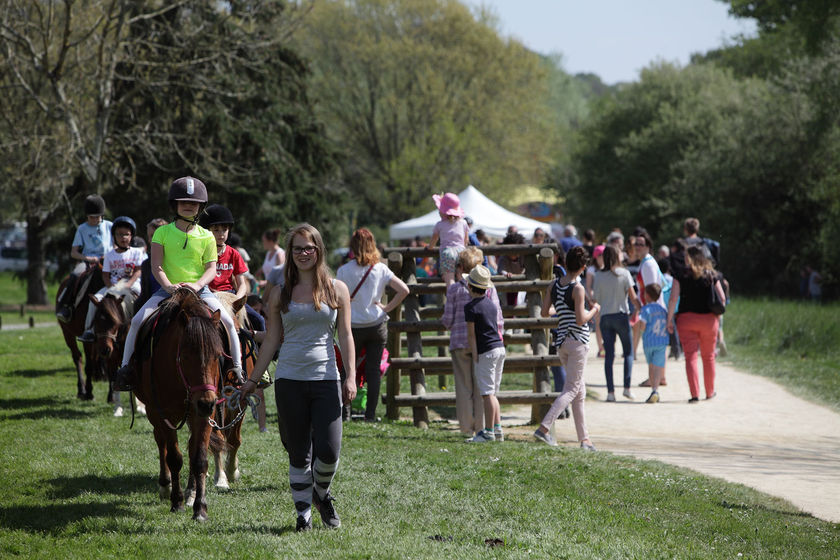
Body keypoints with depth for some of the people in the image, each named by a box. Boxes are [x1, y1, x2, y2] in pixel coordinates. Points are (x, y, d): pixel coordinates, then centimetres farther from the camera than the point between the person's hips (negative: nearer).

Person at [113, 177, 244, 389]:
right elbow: (156, 266, -2)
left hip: (199, 289, 0)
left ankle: (237, 368, -7)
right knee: (138, 320, -20)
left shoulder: (206, 237, 4)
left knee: (227, 321, -20)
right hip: (168, 289, 0)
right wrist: (168, 286, -20)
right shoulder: (162, 233, 3)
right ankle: (126, 367, -7)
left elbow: (211, 269, 0)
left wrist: (197, 285, -20)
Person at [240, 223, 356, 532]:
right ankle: (303, 512, 16)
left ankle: (322, 494, 22)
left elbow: (345, 335, 3)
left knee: (328, 450, -8)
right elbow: (272, 339, 11)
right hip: (289, 380, 1)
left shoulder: (337, 289, 5)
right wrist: (253, 379, 10)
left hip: (325, 379, -1)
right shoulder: (280, 294, 8)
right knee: (298, 453, 4)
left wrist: (351, 377, -6)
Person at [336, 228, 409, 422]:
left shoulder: (344, 271, -7)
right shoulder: (381, 269, -1)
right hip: (377, 325, 2)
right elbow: (404, 290, -6)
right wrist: (387, 308, 1)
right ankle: (370, 414, 3)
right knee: (374, 370, 4)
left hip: (354, 327, -2)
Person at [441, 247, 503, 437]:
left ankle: (467, 427, 4)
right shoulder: (488, 287, 3)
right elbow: (497, 317, 0)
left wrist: (447, 322, 23)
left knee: (464, 386, 5)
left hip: (460, 341, 0)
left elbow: (448, 320, 1)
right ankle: (481, 426, 4)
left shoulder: (454, 289, 1)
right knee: (481, 386, 6)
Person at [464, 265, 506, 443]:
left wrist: (475, 356, -10)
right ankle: (497, 430, 13)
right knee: (492, 393, 14)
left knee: (487, 393, -6)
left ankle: (489, 432, -6)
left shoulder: (471, 307, -11)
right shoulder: (492, 303, 14)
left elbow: (471, 334, -12)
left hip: (486, 351, -8)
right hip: (500, 348, 8)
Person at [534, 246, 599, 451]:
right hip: (578, 341, -7)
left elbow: (545, 312, 7)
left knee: (580, 391, 13)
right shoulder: (577, 289, -15)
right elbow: (581, 320, -18)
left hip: (562, 341, 7)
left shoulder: (553, 286, 5)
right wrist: (594, 310, 0)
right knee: (572, 389, -5)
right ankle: (544, 427, -17)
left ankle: (584, 438, 13)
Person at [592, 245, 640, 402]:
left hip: (605, 317, 2)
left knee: (609, 354, 3)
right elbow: (633, 297, -6)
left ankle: (610, 391, -4)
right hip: (621, 315, -2)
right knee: (628, 352, 11)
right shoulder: (624, 274, -4)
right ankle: (627, 387, 0)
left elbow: (596, 298, 4)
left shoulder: (598, 275, 2)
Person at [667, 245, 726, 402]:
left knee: (690, 357, -1)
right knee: (708, 356, 17)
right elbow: (722, 298, 1)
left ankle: (695, 394, -11)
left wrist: (669, 320, -5)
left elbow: (673, 298, -9)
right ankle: (710, 392, 27)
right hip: (708, 319, 2)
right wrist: (716, 313, 16)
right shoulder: (711, 274, 4)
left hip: (686, 318, -2)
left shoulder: (681, 274, -3)